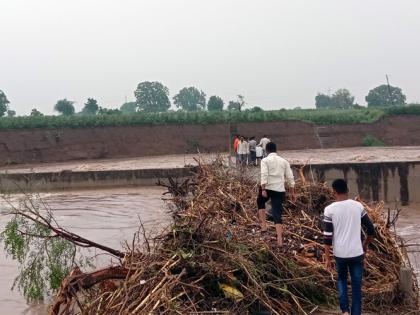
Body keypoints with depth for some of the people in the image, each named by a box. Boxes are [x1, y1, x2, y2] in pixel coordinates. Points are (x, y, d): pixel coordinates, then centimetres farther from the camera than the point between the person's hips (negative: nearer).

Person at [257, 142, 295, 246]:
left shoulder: (265, 160, 1)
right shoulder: (284, 161, 14)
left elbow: (264, 175, -14)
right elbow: (290, 177, 11)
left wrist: (263, 189, -18)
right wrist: (292, 192, 15)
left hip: (268, 188, -3)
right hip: (280, 190, 3)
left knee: (260, 202, 28)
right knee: (277, 214, 3)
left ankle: (263, 226, 17)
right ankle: (280, 240, -6)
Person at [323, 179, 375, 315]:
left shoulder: (330, 210, -10)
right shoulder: (358, 206, -2)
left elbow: (327, 236, -10)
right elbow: (371, 230, 1)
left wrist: (327, 258, -2)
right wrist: (365, 245, 18)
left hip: (340, 253, -1)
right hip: (357, 253, 1)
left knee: (342, 280, 23)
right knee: (356, 285, 11)